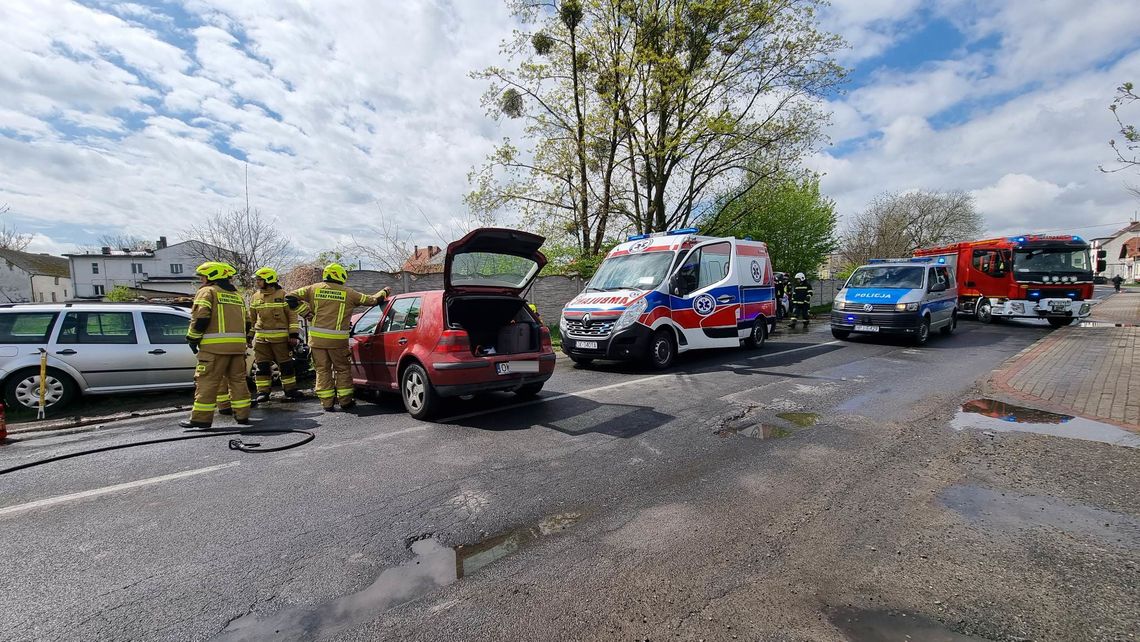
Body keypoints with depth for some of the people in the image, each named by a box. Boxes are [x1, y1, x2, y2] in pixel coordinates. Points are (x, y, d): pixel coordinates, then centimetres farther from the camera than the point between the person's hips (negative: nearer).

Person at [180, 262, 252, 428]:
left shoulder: (207, 291, 0)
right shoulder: (236, 295, 21)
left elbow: (200, 317, -12)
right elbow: (247, 321, 21)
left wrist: (192, 338, -3)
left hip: (215, 345, -6)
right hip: (238, 345, 7)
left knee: (207, 381, -2)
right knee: (238, 379, 11)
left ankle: (201, 418, 0)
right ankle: (242, 415, 12)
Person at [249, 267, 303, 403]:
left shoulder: (282, 295, -2)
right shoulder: (255, 297, 12)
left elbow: (292, 315, -4)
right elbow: (251, 318, 20)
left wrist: (294, 334, -9)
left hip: (280, 337, -4)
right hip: (261, 338, 4)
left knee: (286, 365, 3)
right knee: (262, 366, 5)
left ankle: (290, 390, 14)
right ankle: (263, 392, 11)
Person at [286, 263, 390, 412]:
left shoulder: (314, 289, 6)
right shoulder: (348, 293, 2)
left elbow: (290, 298, 0)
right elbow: (372, 300, 11)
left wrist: (307, 313, 5)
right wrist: (384, 292, 29)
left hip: (317, 338, 2)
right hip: (337, 339, -2)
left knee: (322, 370, 11)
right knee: (342, 369, 12)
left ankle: (327, 403, 14)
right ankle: (345, 401, 17)